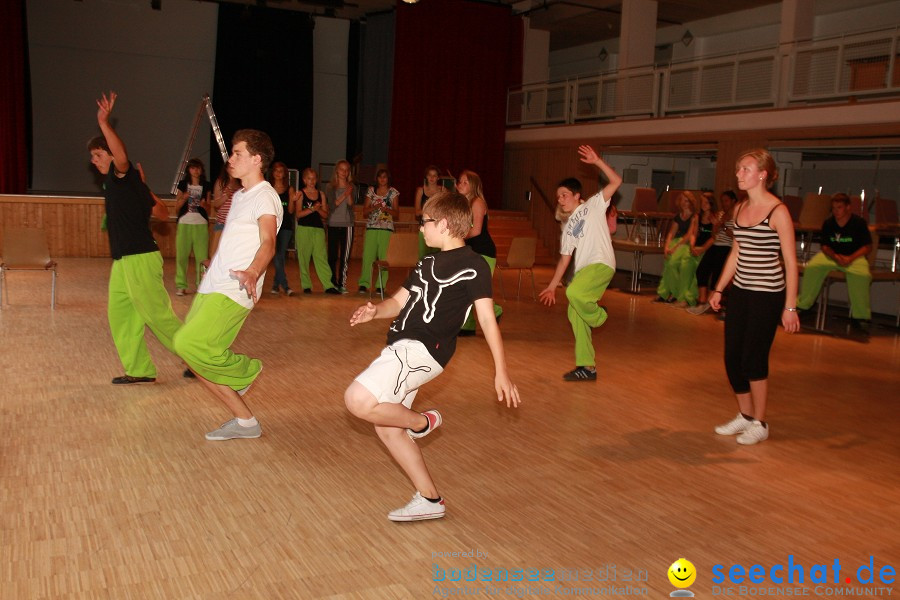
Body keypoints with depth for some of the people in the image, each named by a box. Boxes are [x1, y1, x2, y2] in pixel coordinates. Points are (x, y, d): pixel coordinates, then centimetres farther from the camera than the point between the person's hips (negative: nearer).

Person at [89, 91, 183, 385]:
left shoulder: (124, 174, -8)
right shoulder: (117, 182, 19)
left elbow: (122, 156, -34)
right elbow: (163, 213, 19)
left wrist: (104, 123, -41)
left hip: (140, 258, -10)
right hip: (123, 260, 10)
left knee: (158, 314, -4)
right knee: (119, 314, 10)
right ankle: (139, 370, 16)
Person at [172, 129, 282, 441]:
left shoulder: (265, 196, -9)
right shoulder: (239, 196, 21)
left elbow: (267, 243, -26)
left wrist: (252, 273, -45)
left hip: (234, 291, -9)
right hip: (212, 287, 9)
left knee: (189, 343, -24)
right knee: (200, 359, 4)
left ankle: (245, 369, 2)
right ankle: (245, 422, 12)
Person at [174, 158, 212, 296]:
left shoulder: (206, 186, 11)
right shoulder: (183, 184, 11)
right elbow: (176, 209, 12)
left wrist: (204, 205, -9)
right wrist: (183, 198, -7)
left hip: (201, 224, 0)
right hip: (184, 223, 0)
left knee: (202, 256, -8)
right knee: (182, 255, -6)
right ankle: (181, 286, -1)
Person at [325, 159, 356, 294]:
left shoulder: (352, 187, 8)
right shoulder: (330, 187, 5)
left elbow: (351, 204, -4)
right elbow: (332, 205, -6)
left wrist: (349, 194, -19)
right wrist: (344, 195, -16)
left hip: (347, 225, 1)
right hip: (333, 224, -1)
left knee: (345, 256, -2)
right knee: (332, 255, -1)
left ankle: (342, 284, 2)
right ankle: (332, 283, 9)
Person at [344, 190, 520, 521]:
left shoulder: (472, 265, -5)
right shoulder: (428, 263, 21)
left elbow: (487, 319, -9)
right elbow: (399, 301, 21)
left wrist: (501, 371, -14)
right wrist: (375, 311, -1)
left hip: (421, 350, -9)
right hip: (402, 349, 9)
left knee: (358, 400, -24)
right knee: (386, 428, 11)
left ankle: (421, 421, 2)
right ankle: (430, 501, 19)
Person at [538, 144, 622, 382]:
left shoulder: (593, 205, 4)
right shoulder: (569, 226, 22)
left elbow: (616, 181, -7)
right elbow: (565, 257, 24)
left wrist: (597, 161, -14)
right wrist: (552, 286, 22)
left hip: (601, 264, -8)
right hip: (582, 270, 8)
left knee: (574, 292, -33)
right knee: (575, 315, 5)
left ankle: (598, 315, -1)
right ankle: (587, 367, 13)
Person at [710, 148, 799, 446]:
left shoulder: (778, 212, -12)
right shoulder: (740, 209, 8)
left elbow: (790, 262, -12)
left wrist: (790, 307, -15)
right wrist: (718, 289, 16)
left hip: (767, 295, -7)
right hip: (740, 291, 7)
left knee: (753, 359, -2)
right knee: (732, 357, 8)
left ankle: (759, 424, 15)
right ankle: (745, 415, 27)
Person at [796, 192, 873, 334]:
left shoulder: (859, 223, -8)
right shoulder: (828, 223, -1)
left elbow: (867, 246, -5)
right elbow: (825, 246, 3)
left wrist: (850, 258, -20)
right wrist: (835, 257, -18)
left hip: (854, 255, -2)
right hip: (831, 255, 2)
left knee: (861, 275, -35)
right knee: (812, 267, -27)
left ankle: (861, 316, -21)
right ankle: (801, 305, -12)